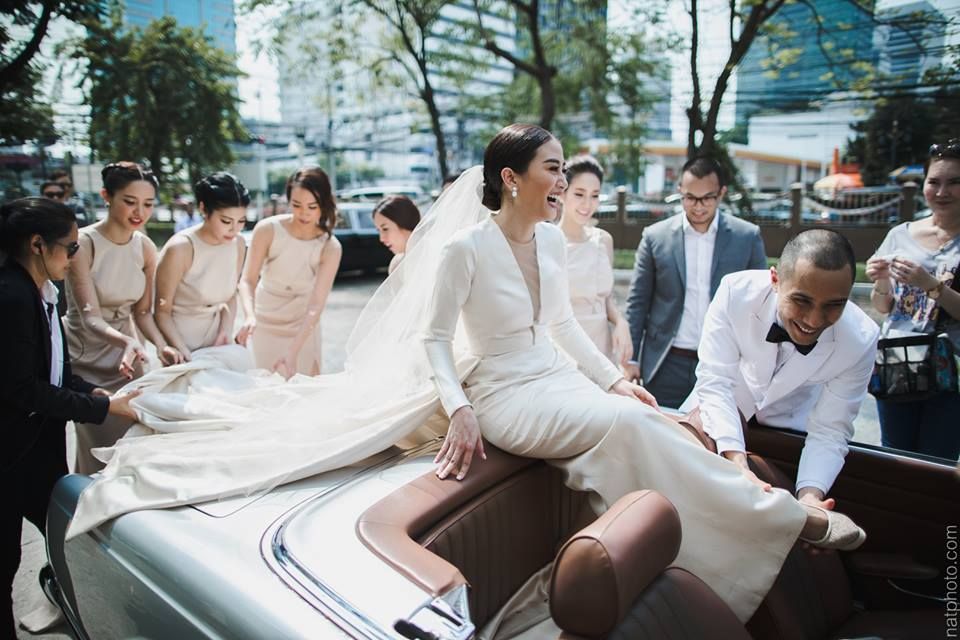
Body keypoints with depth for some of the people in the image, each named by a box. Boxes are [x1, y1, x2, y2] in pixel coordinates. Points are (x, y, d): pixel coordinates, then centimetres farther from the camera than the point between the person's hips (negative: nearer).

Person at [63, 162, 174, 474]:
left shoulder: (146, 248, -3)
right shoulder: (84, 244, -19)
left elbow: (142, 310, 2)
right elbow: (90, 318, -24)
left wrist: (160, 344, -18)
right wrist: (127, 341, -44)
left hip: (125, 354, 5)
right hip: (85, 358, -5)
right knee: (100, 450, -1)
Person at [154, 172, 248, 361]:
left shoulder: (238, 244, -7)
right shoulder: (180, 248, -22)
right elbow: (162, 312, -14)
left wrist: (225, 334, -6)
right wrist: (185, 353, -23)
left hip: (215, 340, 5)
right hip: (179, 340, -4)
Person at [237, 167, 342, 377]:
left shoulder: (330, 248, -19)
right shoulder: (268, 230, -19)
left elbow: (316, 306, -23)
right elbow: (248, 280, -16)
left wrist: (293, 353, -32)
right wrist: (249, 316, -36)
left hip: (302, 327, 0)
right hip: (265, 322, 0)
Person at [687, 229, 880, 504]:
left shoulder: (861, 340, -26)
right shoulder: (736, 291, -30)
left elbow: (829, 432, -20)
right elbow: (715, 382, -29)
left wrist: (810, 496, -38)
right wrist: (738, 466, -41)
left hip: (790, 430, 1)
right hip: (722, 420, -1)